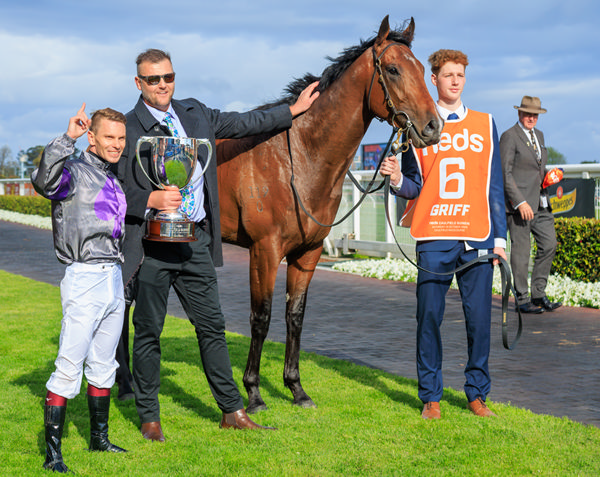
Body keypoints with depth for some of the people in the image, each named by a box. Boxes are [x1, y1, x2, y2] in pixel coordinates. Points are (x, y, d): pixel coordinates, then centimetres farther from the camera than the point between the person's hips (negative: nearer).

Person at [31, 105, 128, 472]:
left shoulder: (113, 181, 17)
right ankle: (53, 453, -5)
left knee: (103, 367, 17)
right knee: (69, 369, -9)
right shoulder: (75, 171, -8)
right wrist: (68, 138, -33)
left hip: (115, 279, 8)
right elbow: (44, 180, -31)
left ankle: (99, 439, 29)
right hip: (85, 278, -8)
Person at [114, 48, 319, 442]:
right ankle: (149, 417, 15)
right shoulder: (127, 128, -6)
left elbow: (241, 123, 24)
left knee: (212, 325, 9)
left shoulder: (196, 114, 11)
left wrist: (294, 110, 30)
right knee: (148, 330, 4)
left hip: (196, 240, 5)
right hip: (152, 243, -5)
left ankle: (232, 409, 17)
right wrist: (151, 200, -23)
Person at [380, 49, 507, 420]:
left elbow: (495, 186, 11)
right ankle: (431, 396, 11)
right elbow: (415, 187, 8)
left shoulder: (485, 125, 12)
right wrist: (397, 180, -15)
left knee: (479, 317, 1)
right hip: (434, 238, -1)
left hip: (477, 239, 1)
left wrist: (499, 237, 6)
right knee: (429, 316, -1)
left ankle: (477, 393, 15)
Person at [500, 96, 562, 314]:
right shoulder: (509, 137, -7)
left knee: (549, 244, 3)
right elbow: (505, 173, -13)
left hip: (540, 203, 8)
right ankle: (522, 299, 5)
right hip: (519, 204, -7)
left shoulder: (539, 135, 17)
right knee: (521, 250, -3)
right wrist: (520, 202, -19)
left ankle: (538, 293, 14)